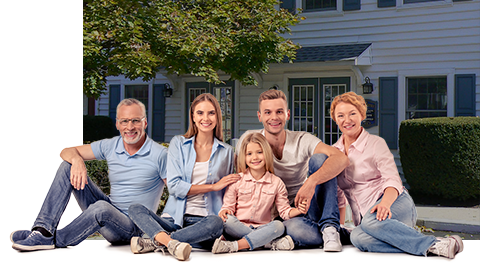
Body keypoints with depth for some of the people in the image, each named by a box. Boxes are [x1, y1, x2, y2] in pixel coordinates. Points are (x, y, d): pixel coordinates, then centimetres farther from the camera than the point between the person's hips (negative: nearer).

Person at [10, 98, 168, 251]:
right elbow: (67, 152, 7)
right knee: (67, 165, -7)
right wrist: (77, 160, -18)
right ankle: (43, 230, -20)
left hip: (134, 227, -5)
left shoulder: (159, 155, -12)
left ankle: (54, 240, -17)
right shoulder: (110, 146, 2)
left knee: (102, 208, -40)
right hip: (109, 209, 6)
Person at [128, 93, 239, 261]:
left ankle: (156, 242, -32)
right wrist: (214, 186, -4)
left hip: (203, 221, 0)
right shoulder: (178, 144, 10)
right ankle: (172, 243, -50)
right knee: (135, 209, -25)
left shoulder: (226, 152, 13)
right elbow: (174, 186, -1)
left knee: (216, 223, -36)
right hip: (175, 219, 1)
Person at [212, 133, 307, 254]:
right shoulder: (236, 181, 3)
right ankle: (270, 243, -32)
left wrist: (299, 210, -13)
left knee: (278, 226, -30)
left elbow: (285, 211, 8)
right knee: (227, 220, -32)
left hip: (262, 228, 1)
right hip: (239, 228, -1)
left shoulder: (276, 183, 6)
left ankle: (234, 246, -36)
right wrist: (224, 211, -19)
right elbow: (229, 206, 5)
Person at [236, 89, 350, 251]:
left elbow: (342, 159, -23)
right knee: (292, 227, -39)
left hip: (311, 207, 1)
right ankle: (342, 235, -15)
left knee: (319, 159, -22)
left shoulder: (302, 140, -6)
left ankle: (329, 226, -21)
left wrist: (311, 182, -38)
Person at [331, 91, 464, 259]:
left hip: (397, 204, -4)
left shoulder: (376, 144, 1)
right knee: (358, 238, -35)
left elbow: (393, 181, -10)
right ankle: (429, 246, -35)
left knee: (372, 222, -41)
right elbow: (339, 194, 21)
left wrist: (385, 203, -31)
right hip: (366, 217, 4)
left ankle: (436, 245, -34)